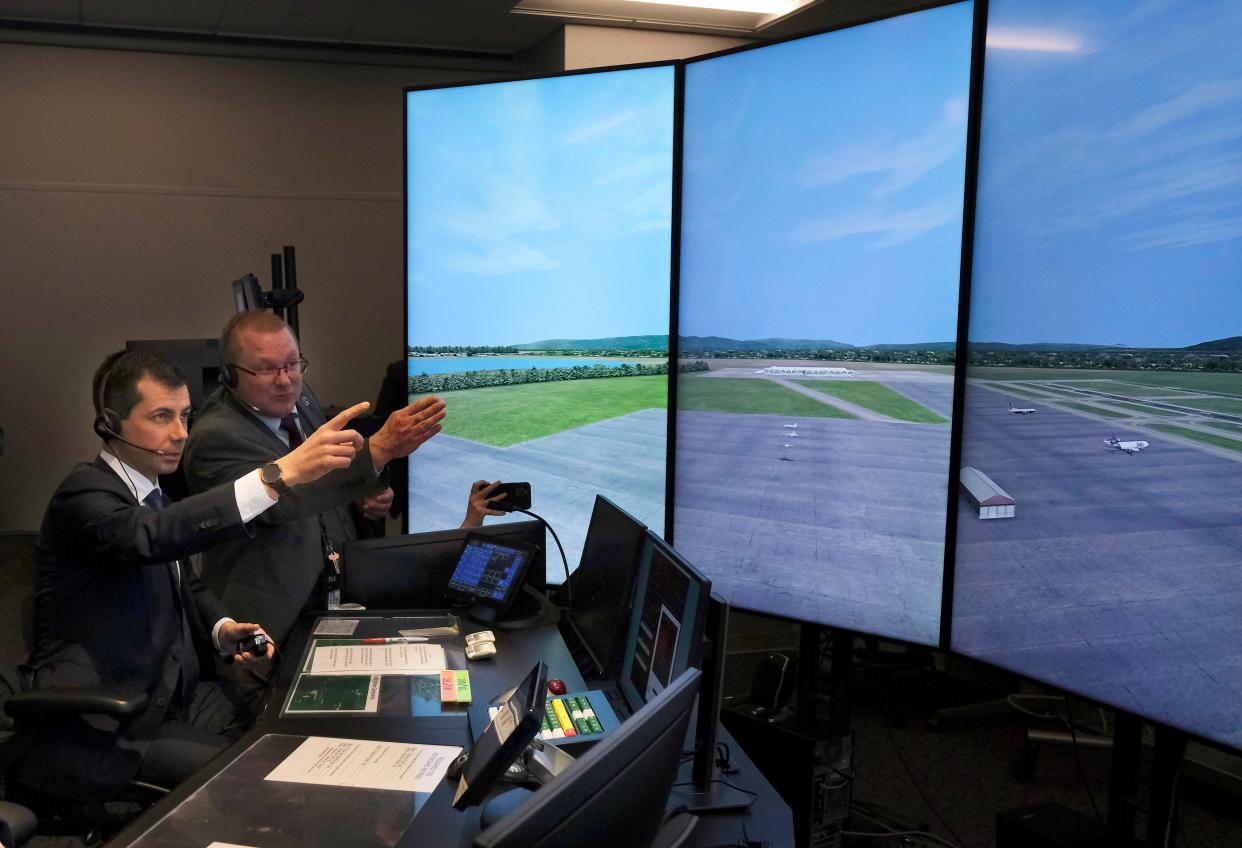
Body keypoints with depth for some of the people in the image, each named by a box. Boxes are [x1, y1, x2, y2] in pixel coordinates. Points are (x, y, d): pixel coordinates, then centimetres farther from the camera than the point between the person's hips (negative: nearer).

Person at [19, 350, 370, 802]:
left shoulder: (152, 495, 13)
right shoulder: (85, 494, -15)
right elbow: (149, 537, -37)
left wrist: (221, 630, 1)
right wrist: (282, 473, -46)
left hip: (174, 694, 8)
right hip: (105, 730, -8)